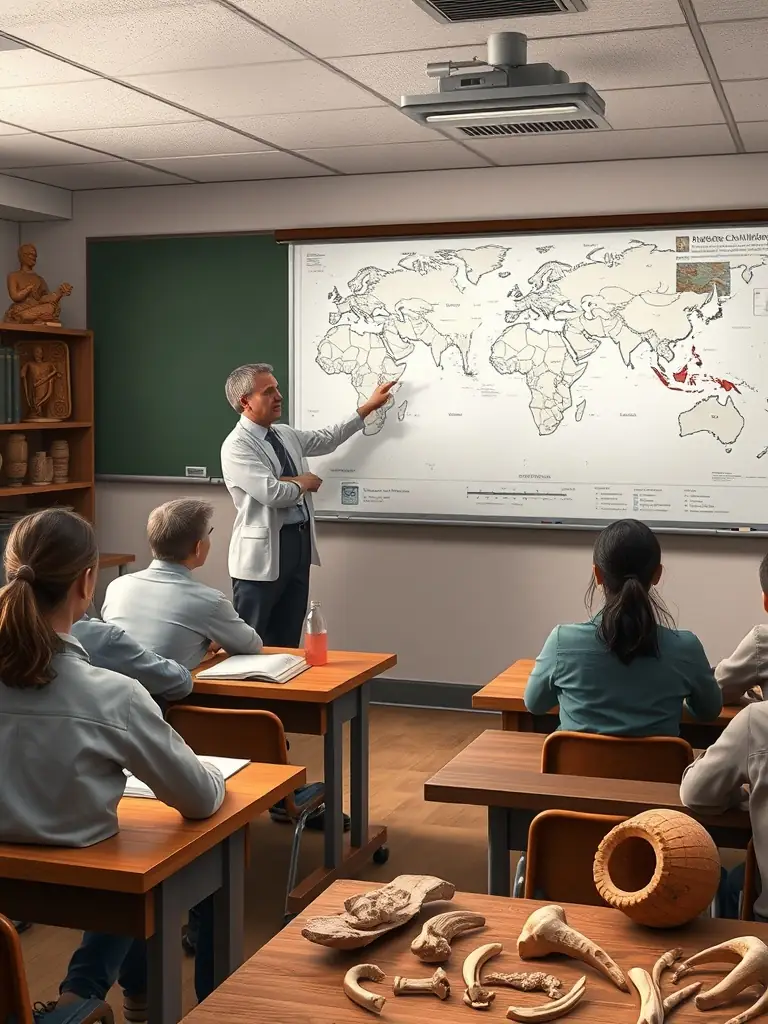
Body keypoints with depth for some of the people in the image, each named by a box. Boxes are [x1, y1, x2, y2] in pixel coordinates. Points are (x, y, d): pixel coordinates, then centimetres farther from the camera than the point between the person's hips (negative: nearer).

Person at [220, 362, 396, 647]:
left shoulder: (286, 434, 12)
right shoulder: (237, 446, -14)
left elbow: (327, 439, 26)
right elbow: (272, 493, -24)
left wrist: (368, 407, 28)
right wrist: (304, 483, -4)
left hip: (299, 542, 8)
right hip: (264, 550, -8)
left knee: (287, 640, 13)